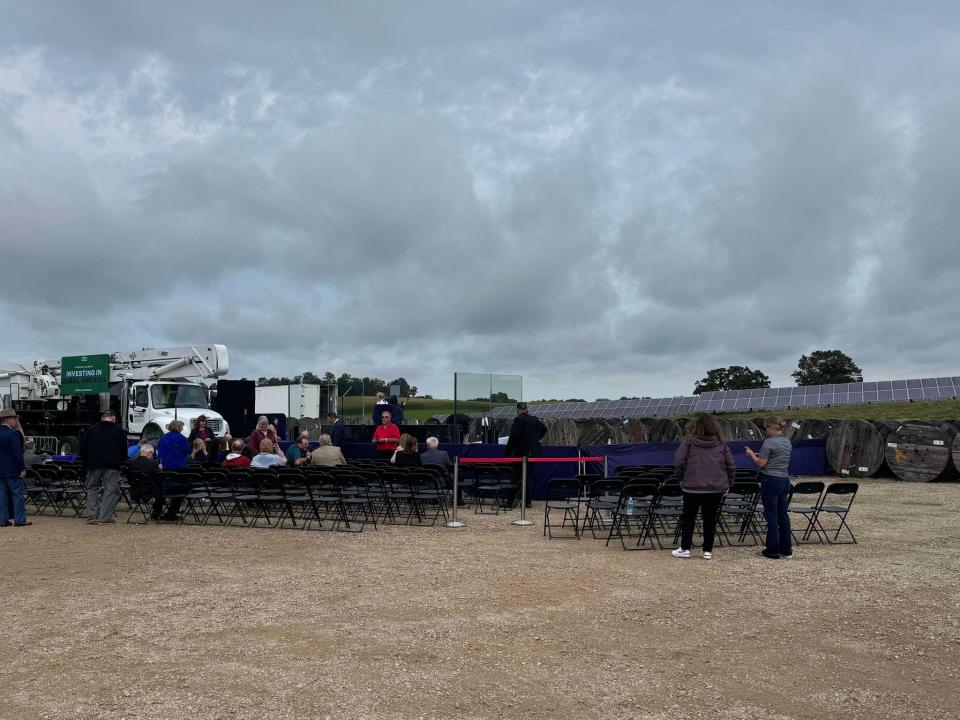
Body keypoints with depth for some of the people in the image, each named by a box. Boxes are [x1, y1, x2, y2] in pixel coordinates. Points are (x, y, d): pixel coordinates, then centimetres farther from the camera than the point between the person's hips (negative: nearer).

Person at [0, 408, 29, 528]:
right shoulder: (13, 433, -14)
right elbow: (17, 453, -17)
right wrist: (22, 469, -13)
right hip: (12, 469, -7)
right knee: (18, 493, -1)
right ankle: (20, 519, -1)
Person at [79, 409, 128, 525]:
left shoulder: (91, 429, 13)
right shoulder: (119, 430, 7)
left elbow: (82, 448, 12)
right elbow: (124, 450, 6)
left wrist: (88, 461, 22)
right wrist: (120, 462, 20)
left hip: (94, 464, 2)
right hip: (112, 466, -2)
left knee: (92, 488, 14)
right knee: (110, 490, 0)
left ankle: (91, 515, 5)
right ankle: (105, 517, -5)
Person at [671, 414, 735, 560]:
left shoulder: (689, 440, -6)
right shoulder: (721, 443, 3)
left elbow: (679, 462, -10)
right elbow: (730, 465, 3)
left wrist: (681, 477, 5)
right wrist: (728, 484, 11)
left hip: (692, 487, -2)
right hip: (716, 488, 2)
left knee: (688, 517, 9)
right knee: (710, 519, 8)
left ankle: (685, 548, 11)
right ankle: (708, 551, 10)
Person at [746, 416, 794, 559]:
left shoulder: (769, 442, -16)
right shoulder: (788, 442, 10)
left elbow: (761, 463, -13)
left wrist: (751, 454, 4)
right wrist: (759, 455, 17)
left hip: (770, 480, -8)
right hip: (785, 480, 8)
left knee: (771, 516, -1)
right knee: (783, 514, 14)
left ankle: (773, 551, 4)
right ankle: (786, 549, 20)